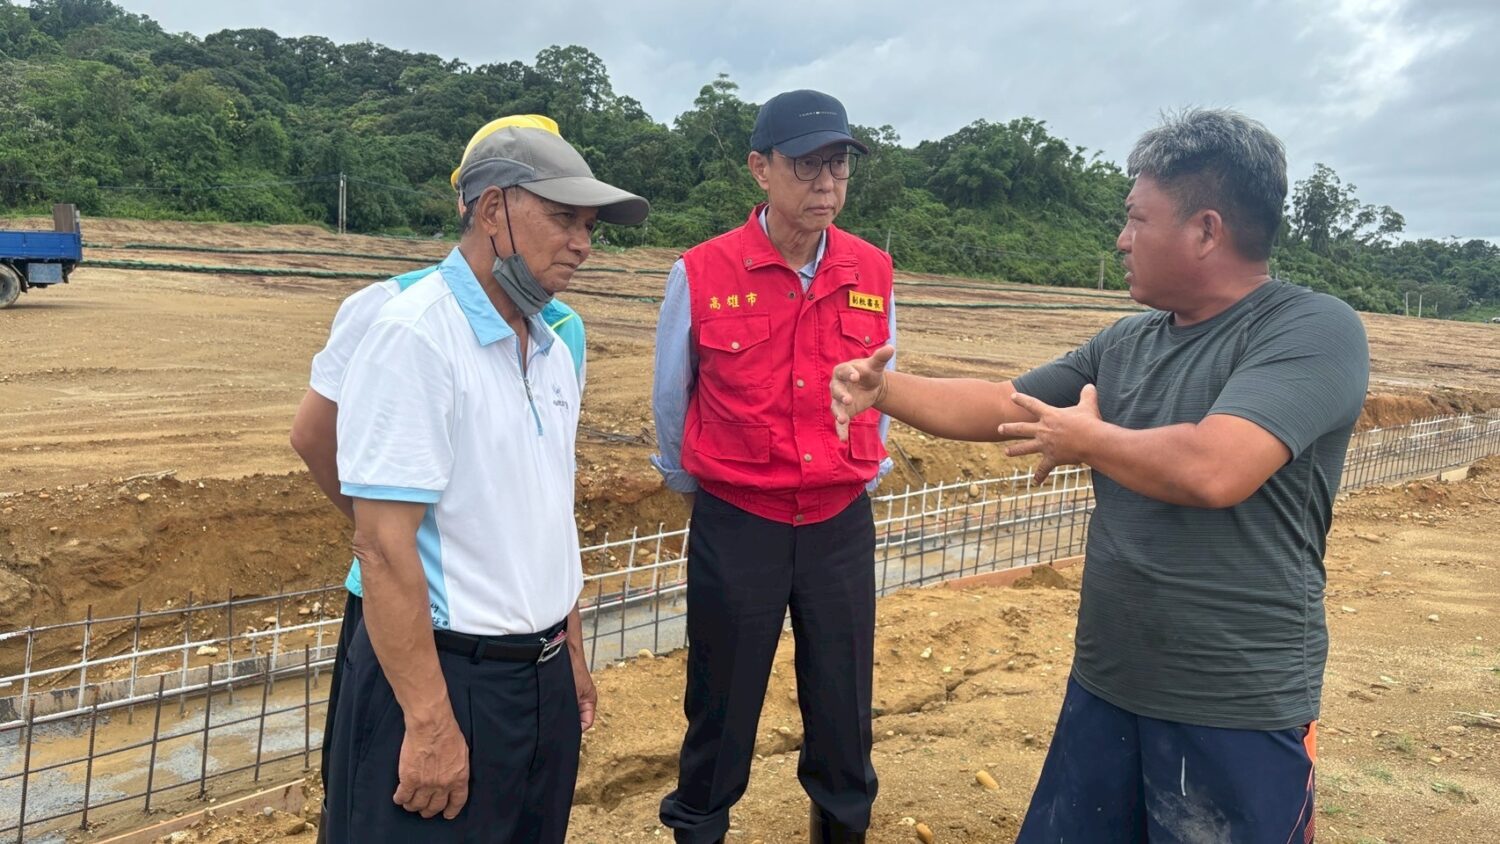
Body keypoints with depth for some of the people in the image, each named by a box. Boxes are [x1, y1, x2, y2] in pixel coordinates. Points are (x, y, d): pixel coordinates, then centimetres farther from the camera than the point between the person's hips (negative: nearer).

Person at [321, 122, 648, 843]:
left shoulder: (552, 349, 8)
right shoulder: (414, 335, -17)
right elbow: (384, 544, -21)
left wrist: (571, 656, 17)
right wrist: (430, 722, -21)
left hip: (543, 677, 8)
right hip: (443, 678, -8)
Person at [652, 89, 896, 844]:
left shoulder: (873, 273, -2)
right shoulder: (702, 274, -11)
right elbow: (670, 399, 4)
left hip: (842, 525, 3)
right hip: (735, 525, -2)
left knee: (844, 708, 13)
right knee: (721, 706, 11)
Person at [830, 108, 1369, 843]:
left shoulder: (1313, 330, -16)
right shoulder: (1126, 345, 6)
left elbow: (1214, 470, -31)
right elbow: (999, 407, 13)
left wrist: (1084, 437, -14)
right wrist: (884, 389, 2)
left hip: (1241, 711, -6)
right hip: (1105, 684, 7)